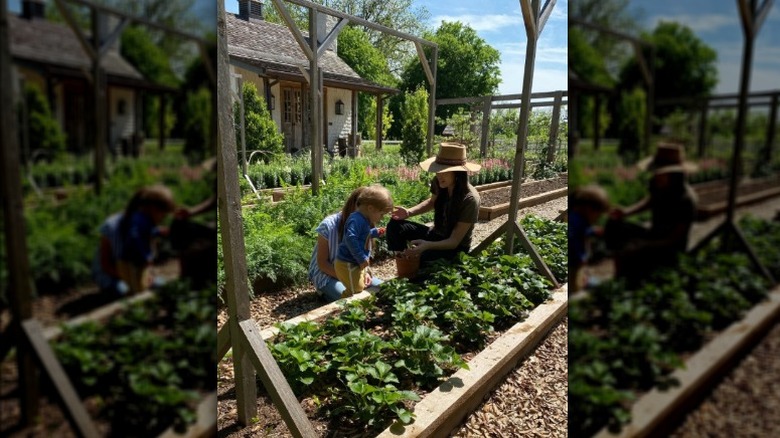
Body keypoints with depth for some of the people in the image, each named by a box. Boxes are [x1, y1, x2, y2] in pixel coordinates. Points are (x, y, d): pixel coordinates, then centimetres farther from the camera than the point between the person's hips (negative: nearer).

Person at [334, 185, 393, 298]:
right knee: (356, 292, -9)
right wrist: (361, 258, -33)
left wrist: (375, 232, 20)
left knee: (359, 288, 21)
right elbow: (350, 238, -35)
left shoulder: (363, 220, 11)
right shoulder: (356, 220, -23)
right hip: (348, 265, -11)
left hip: (355, 264, 11)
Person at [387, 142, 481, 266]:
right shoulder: (439, 183, -12)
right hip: (435, 235, 6)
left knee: (420, 259, -34)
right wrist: (409, 212, -5)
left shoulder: (470, 199, -28)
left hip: (456, 249, -6)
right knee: (395, 225, -13)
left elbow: (454, 241, -25)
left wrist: (427, 245, -43)